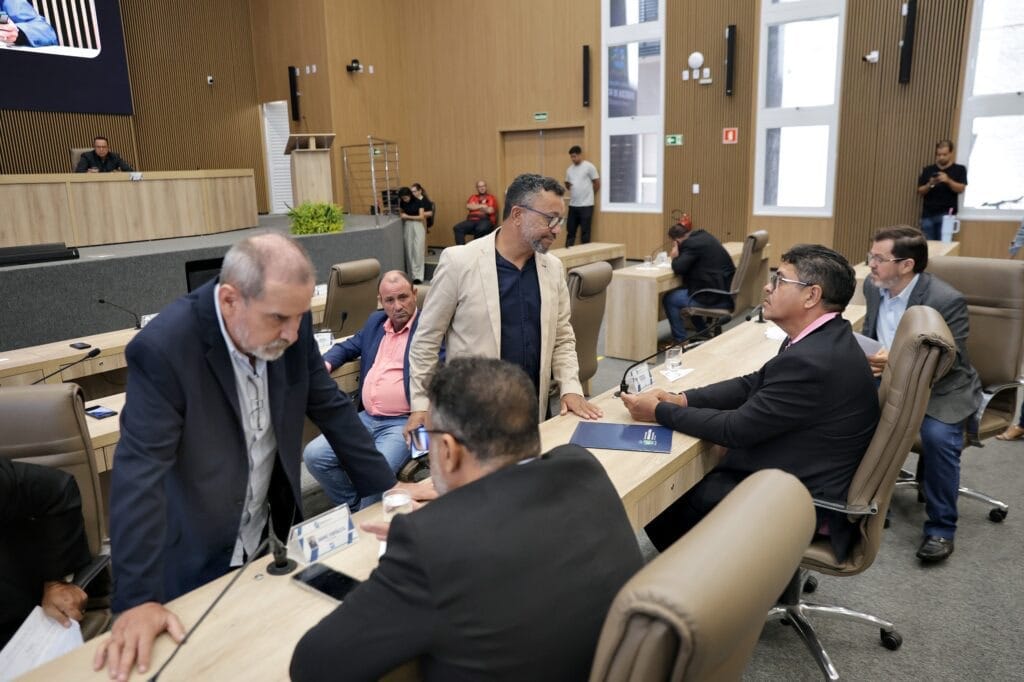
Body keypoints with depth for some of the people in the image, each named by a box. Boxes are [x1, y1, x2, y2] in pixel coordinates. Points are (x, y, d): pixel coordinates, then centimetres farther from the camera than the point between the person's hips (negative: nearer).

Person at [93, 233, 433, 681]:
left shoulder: (290, 324, -12)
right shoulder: (164, 347, -27)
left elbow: (330, 408, -2)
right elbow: (140, 470, -28)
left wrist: (387, 488, -2)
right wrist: (138, 598, -31)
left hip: (271, 535, 4)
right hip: (199, 555, -4)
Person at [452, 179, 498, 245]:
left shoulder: (491, 198, 8)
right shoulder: (473, 197, 22)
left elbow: (490, 210, -7)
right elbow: (468, 206, 3)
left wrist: (475, 206, 7)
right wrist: (481, 206, -1)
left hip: (486, 220, -4)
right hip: (472, 220, 4)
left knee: (480, 229, -40)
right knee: (457, 228, -23)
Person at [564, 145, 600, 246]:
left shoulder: (589, 167, -6)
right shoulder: (569, 169, 11)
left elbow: (597, 183, -1)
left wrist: (588, 195, 8)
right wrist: (569, 186, 3)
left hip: (586, 205, -5)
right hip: (572, 205, 6)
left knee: (585, 232, 0)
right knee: (570, 230, 9)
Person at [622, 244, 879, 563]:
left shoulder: (813, 360, -30)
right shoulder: (822, 338, 2)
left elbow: (737, 429, -23)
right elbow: (753, 384, 8)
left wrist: (659, 412, -13)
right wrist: (681, 399, -5)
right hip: (799, 471, 9)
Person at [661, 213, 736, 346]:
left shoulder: (692, 243, -15)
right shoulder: (703, 236, 13)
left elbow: (678, 268, -20)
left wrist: (675, 257, 0)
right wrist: (678, 257, 10)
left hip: (715, 297, -10)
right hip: (726, 291, 10)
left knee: (669, 299, 3)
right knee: (683, 291, 30)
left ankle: (679, 340, 12)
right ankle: (704, 333, 36)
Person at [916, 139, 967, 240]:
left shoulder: (959, 169, 6)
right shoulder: (927, 170, 11)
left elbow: (961, 189, -5)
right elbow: (920, 191, 8)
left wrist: (948, 180, -20)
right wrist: (929, 185, -12)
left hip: (946, 214, -2)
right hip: (928, 214, 2)